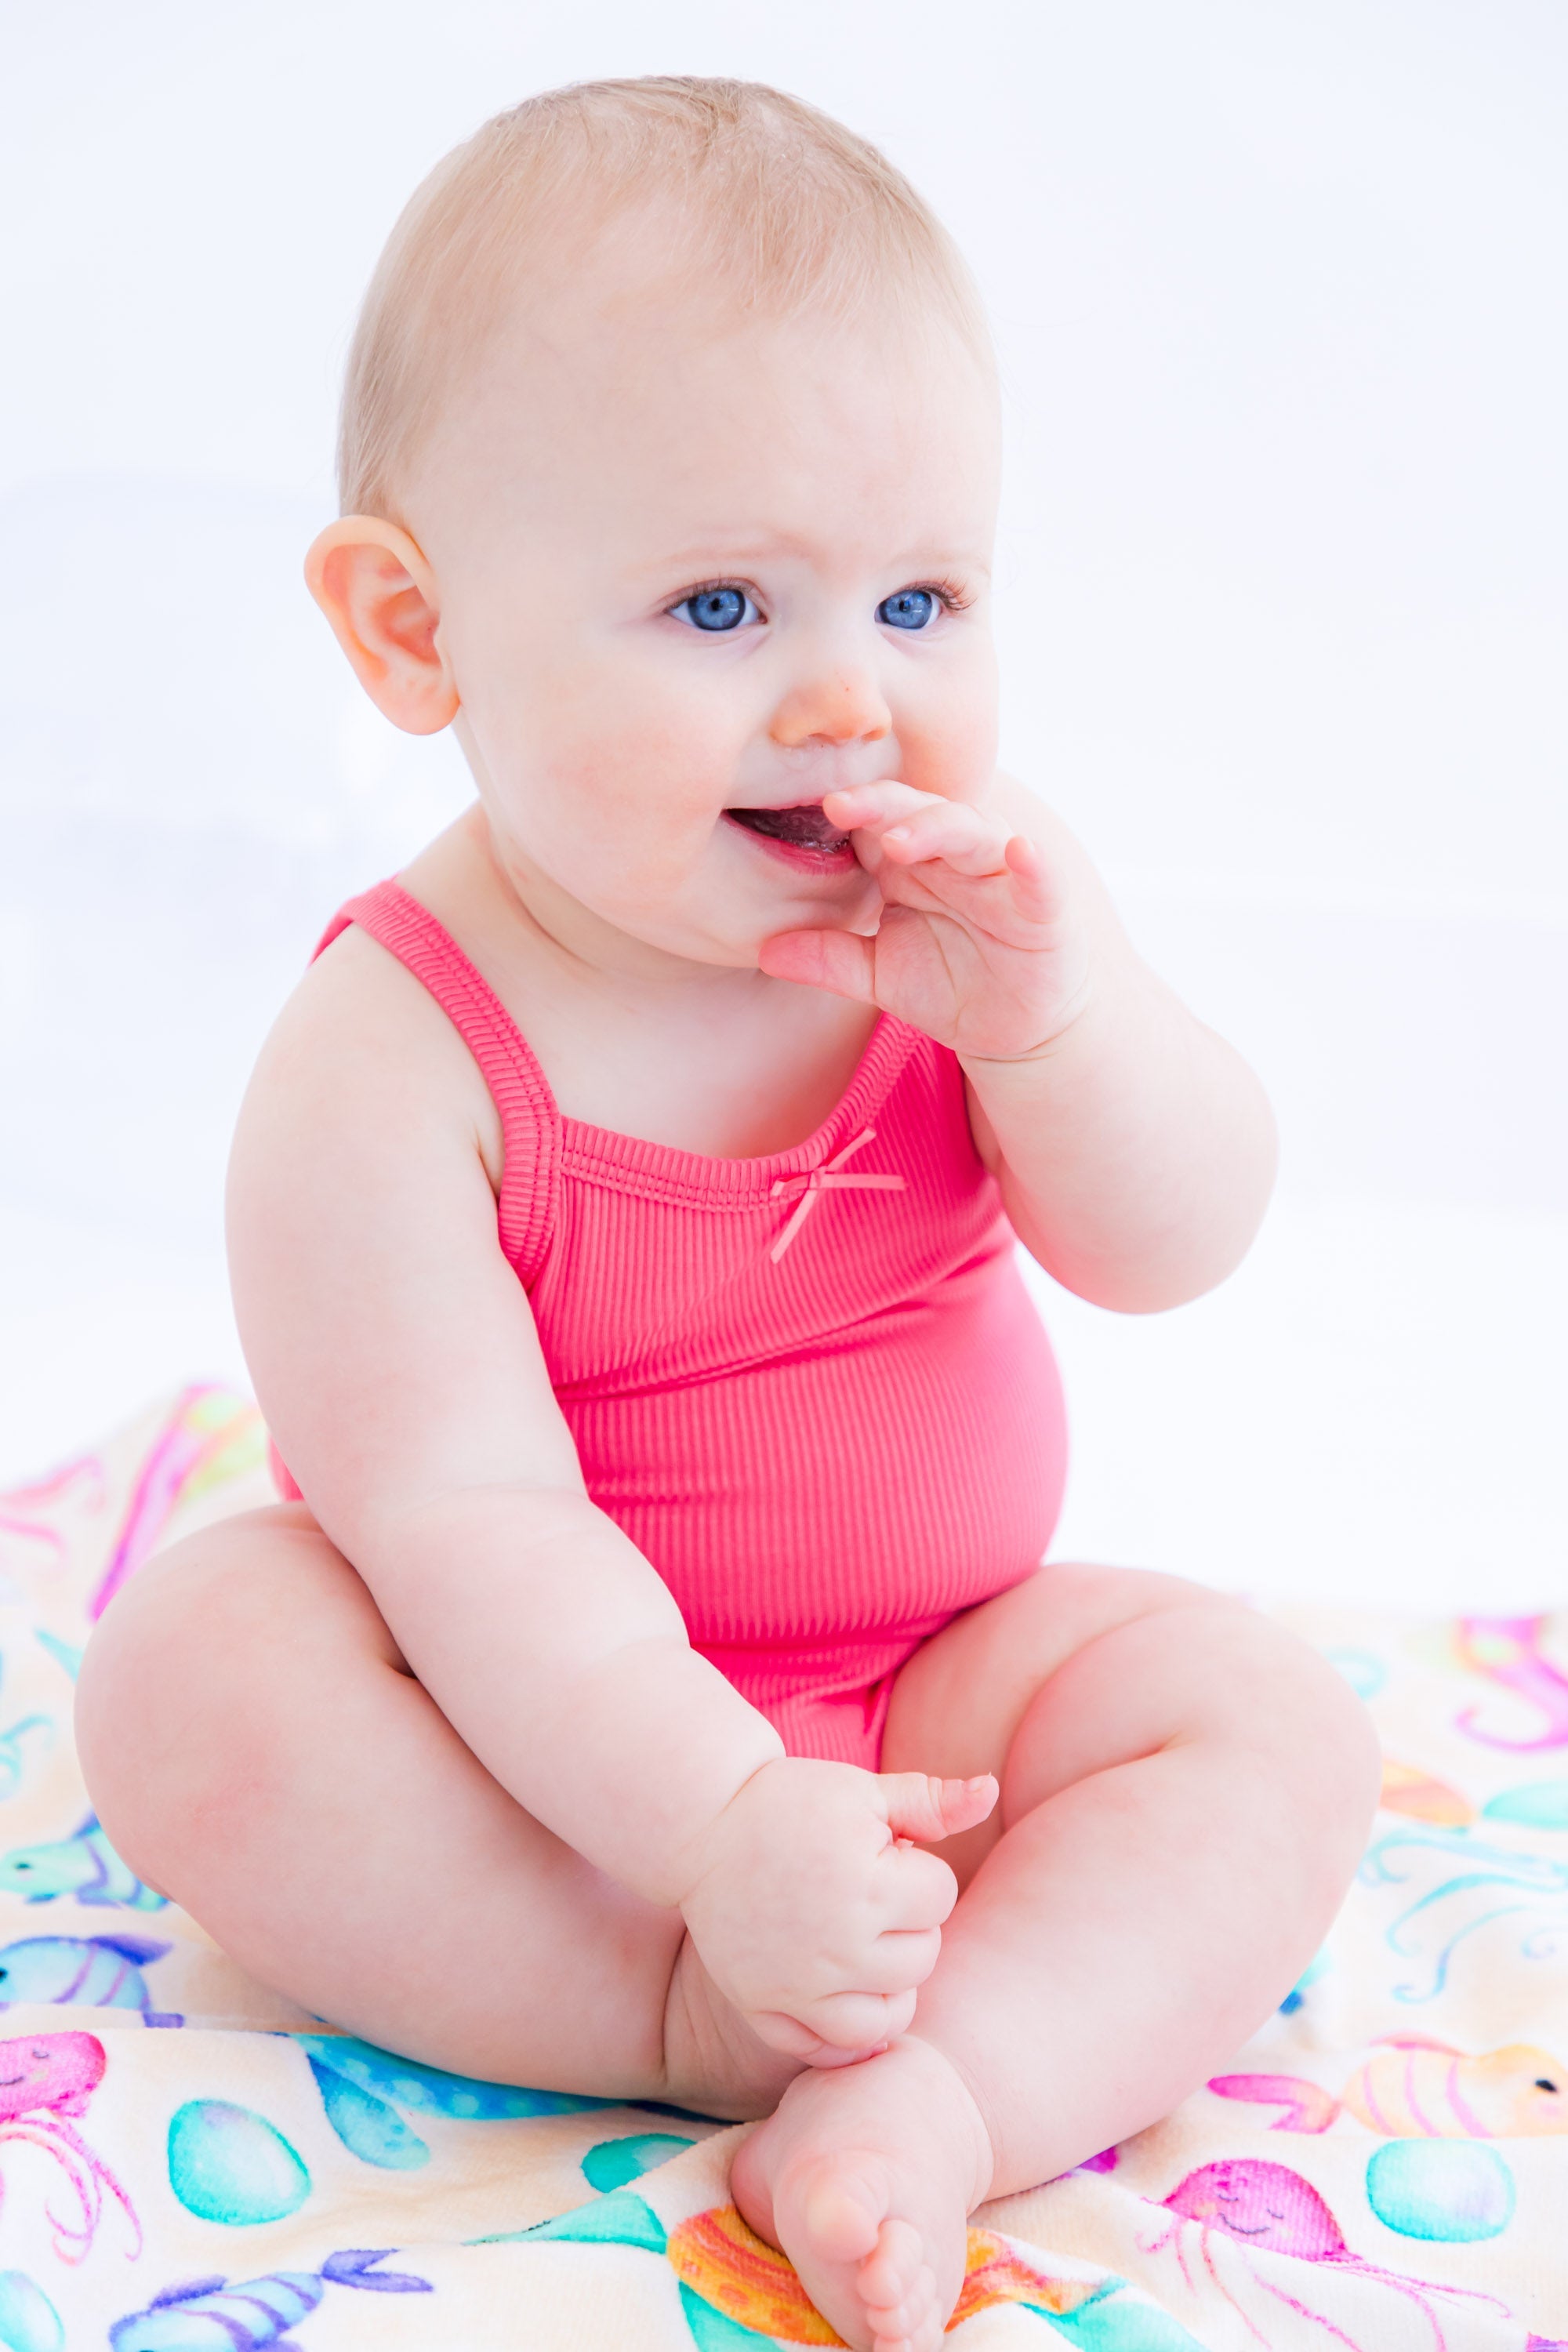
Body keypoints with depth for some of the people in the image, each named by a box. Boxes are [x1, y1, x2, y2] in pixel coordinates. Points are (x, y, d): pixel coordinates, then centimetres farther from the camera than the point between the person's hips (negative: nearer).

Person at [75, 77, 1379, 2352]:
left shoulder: (975, 912, -9)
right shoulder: (395, 1060, -24)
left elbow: (1173, 1246, -8)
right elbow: (464, 1521, -28)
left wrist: (1055, 1020, -29)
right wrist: (722, 1832, -38)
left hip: (941, 1678, 4)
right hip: (558, 1718, -3)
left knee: (1270, 1717, -17)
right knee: (197, 1664, -28)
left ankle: (933, 2096, -33)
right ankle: (694, 2023, -25)